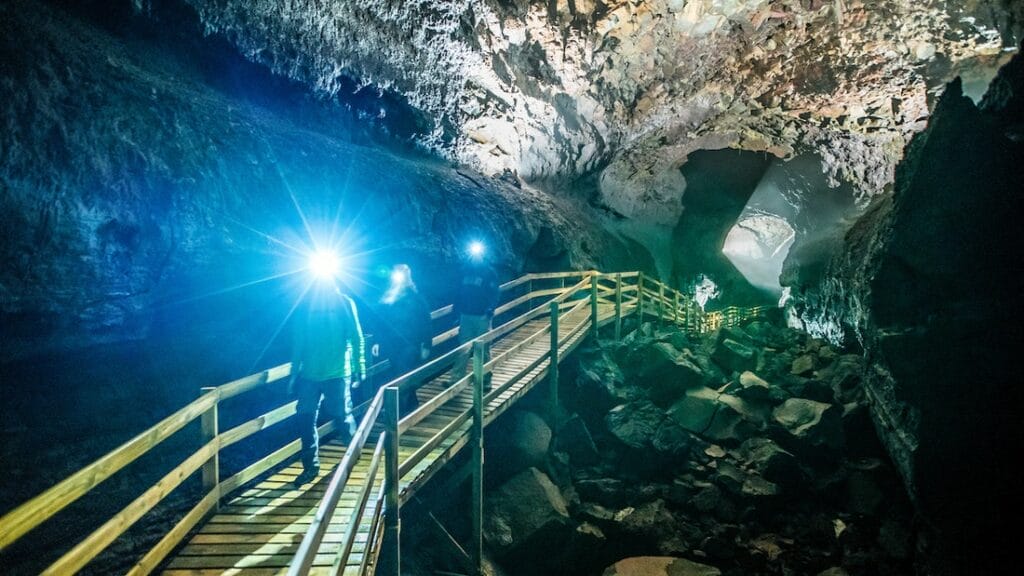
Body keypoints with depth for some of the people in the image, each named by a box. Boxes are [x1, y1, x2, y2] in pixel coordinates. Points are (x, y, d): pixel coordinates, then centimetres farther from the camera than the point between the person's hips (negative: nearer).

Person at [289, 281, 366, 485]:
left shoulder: (344, 303, -3)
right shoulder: (305, 304, 4)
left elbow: (355, 336, -2)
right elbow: (297, 340, 8)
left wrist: (359, 367, -6)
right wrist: (294, 373, 9)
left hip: (337, 373, -3)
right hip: (309, 374, 3)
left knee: (343, 416, 5)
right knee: (305, 418, 2)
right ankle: (310, 465, 16)